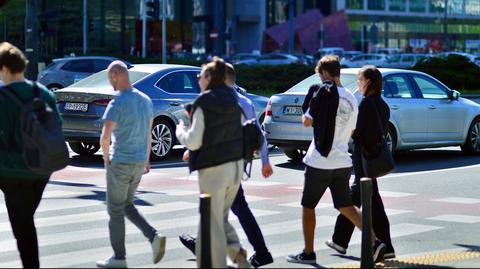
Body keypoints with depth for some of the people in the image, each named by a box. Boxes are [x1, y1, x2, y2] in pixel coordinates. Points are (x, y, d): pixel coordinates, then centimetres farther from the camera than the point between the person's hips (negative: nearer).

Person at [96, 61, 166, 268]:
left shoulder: (117, 104, -16)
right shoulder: (145, 100, 7)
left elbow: (105, 137, -23)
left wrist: (106, 158, -6)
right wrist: (146, 159, 23)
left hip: (120, 163, -7)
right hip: (139, 162, 7)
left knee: (116, 211, 4)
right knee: (127, 205, 19)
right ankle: (154, 237, 1)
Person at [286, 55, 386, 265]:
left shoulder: (323, 92, -13)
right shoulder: (351, 99, 8)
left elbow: (307, 121, -10)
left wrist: (306, 114, 8)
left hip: (320, 161, -6)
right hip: (342, 161, 6)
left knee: (308, 206, 10)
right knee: (345, 205, 12)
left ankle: (308, 253, 16)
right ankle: (375, 242, -2)